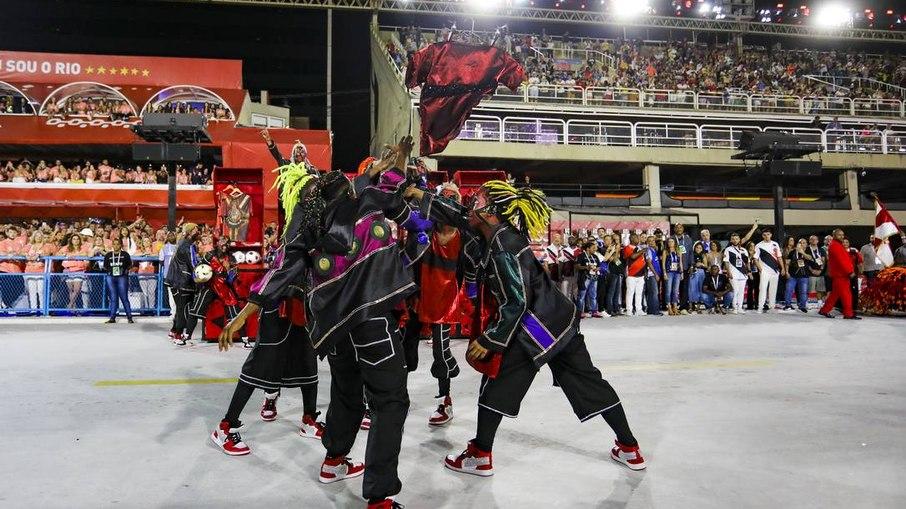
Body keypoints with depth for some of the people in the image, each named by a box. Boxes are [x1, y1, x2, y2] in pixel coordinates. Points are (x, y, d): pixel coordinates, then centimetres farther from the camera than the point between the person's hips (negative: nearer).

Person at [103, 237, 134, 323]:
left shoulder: (125, 254, 6)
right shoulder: (108, 255, 11)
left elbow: (130, 265, 9)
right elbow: (105, 266, 15)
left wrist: (126, 270, -4)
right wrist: (109, 269, 1)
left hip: (122, 277, -2)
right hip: (111, 277, 2)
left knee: (124, 297, -4)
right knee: (113, 298, 3)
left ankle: (129, 317, 2)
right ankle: (112, 318, 6)